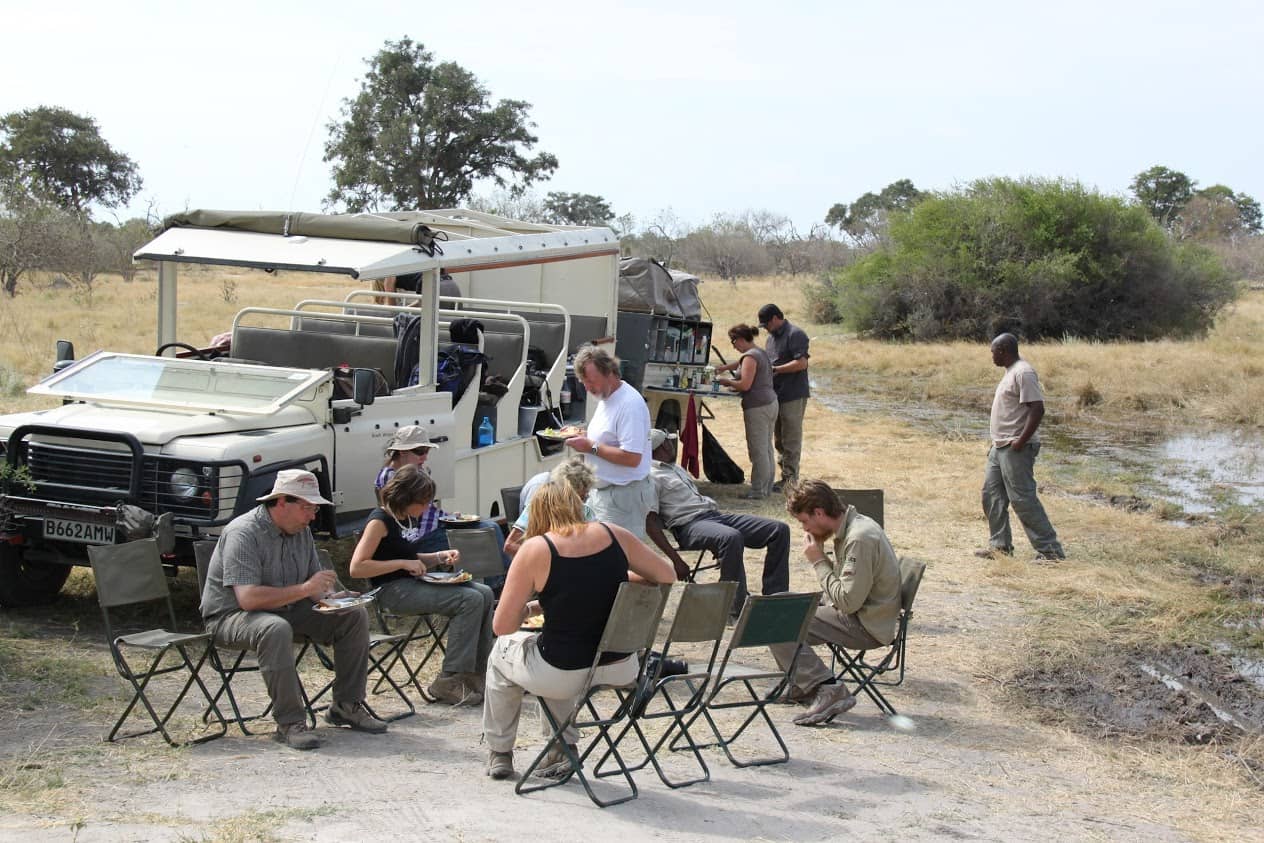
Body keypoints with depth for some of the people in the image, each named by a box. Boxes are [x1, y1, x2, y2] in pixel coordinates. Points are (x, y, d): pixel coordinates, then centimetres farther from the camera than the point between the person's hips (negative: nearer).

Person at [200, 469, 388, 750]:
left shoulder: (301, 532, 4)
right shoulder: (243, 534, -22)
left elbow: (314, 583, 15)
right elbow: (248, 598, -31)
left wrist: (326, 595, -10)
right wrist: (305, 589, -28)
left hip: (286, 610, 8)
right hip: (230, 616, -8)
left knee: (355, 616, -4)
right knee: (276, 629, -41)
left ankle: (346, 706, 2)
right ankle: (289, 722, -33)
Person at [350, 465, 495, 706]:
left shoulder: (407, 519, 15)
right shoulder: (380, 521, -12)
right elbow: (357, 567, -21)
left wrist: (440, 557, 9)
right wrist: (403, 563, -20)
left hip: (414, 584, 9)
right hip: (393, 591, -9)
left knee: (484, 593, -4)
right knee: (470, 600, -21)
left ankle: (476, 674, -1)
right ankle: (448, 682, -17)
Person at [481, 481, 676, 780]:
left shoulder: (536, 549, -10)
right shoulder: (613, 535, -1)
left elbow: (502, 626, -9)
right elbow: (667, 576, 11)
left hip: (564, 675, -4)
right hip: (622, 671, 4)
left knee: (503, 649, 29)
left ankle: (499, 753, 40)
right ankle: (564, 748, 37)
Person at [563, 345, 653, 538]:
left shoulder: (630, 404, -20)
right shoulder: (606, 398, 12)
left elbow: (631, 457, -27)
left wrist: (591, 447, -21)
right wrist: (583, 437, 6)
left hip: (622, 495, -10)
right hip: (600, 491, 10)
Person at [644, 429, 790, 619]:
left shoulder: (677, 469, 28)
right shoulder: (651, 477, -2)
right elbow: (650, 523, -12)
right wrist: (676, 560, -20)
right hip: (689, 524, -9)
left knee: (780, 530, -5)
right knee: (731, 538, -40)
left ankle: (774, 596, -5)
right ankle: (736, 609, -32)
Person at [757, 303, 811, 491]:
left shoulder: (795, 334, -12)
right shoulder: (771, 337, 18)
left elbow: (801, 363, -20)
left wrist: (775, 369, -19)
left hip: (793, 396, -10)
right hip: (776, 395, 10)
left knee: (791, 440, -5)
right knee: (779, 440, 13)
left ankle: (789, 479, -2)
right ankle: (786, 477, 20)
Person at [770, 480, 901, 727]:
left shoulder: (860, 539, -24)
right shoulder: (853, 526, 7)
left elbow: (848, 602, -24)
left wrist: (819, 561, -15)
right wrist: (820, 557, -1)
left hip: (869, 626, -10)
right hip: (859, 612, 10)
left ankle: (828, 690, -23)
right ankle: (802, 685, 20)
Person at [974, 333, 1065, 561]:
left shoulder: (1023, 373, -16)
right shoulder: (1010, 372, 16)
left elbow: (1037, 408, -23)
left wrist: (1021, 441, -23)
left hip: (1016, 448, -11)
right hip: (1000, 446, 11)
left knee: (1023, 498, -9)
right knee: (992, 494, 13)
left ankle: (1050, 550, -6)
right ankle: (1000, 545, 21)